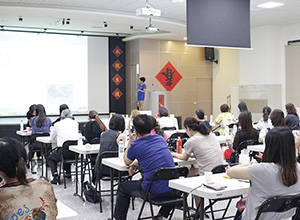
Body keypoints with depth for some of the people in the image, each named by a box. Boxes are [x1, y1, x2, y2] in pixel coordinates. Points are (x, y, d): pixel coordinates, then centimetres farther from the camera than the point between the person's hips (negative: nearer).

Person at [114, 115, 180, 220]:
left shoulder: (135, 145, -5)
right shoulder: (161, 139, 10)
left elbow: (126, 162, 16)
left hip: (154, 191, -4)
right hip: (174, 190, 4)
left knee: (122, 187, 20)